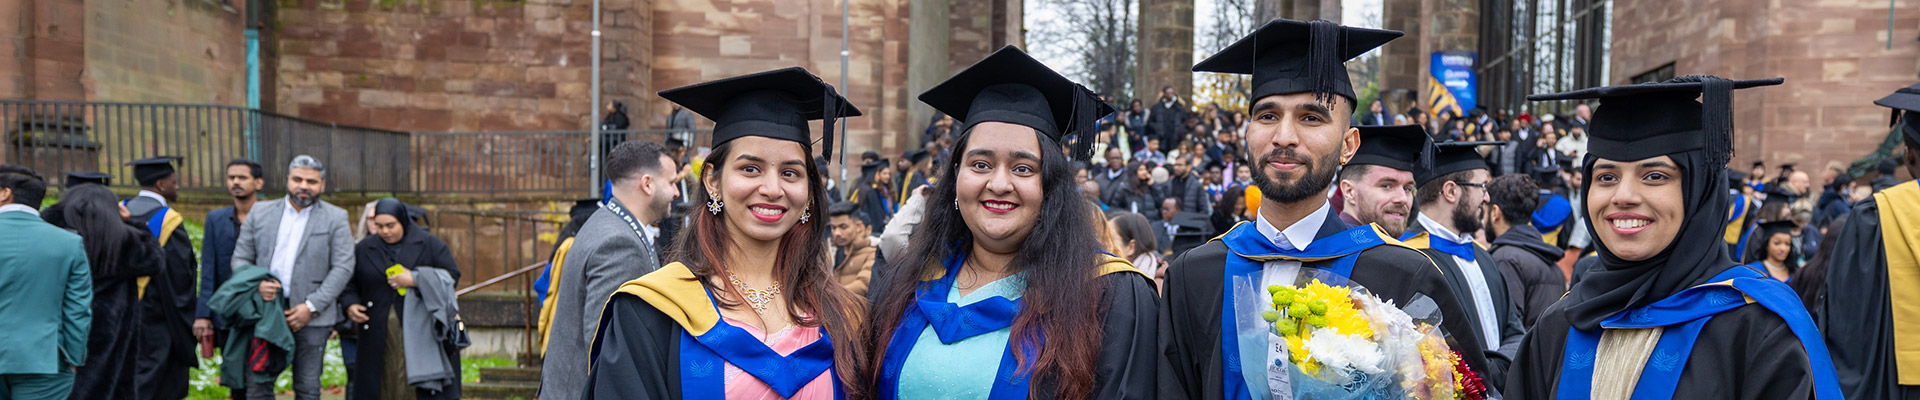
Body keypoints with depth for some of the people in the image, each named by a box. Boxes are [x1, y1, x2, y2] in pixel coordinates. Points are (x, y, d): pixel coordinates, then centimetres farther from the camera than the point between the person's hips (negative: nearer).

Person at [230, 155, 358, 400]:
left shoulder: (335, 218, 3)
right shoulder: (260, 212, 11)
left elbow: (343, 268, -4)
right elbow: (240, 258, 12)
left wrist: (311, 307, -12)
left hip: (311, 317, -2)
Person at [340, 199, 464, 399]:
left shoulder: (429, 244, 2)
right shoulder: (364, 249, 9)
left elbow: (452, 275, -3)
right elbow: (349, 283, 16)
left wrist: (416, 279, -14)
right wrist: (350, 304, -5)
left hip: (420, 334, -2)